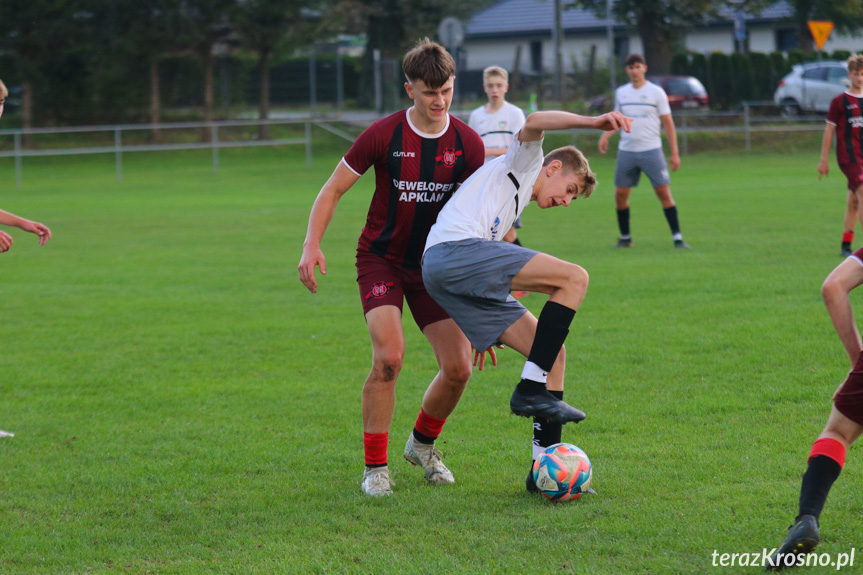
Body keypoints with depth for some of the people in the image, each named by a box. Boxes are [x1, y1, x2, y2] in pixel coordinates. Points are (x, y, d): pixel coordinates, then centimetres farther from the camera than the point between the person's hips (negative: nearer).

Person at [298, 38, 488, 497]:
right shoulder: (383, 135, -14)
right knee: (389, 357, -23)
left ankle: (422, 443, 25)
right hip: (381, 258, -3)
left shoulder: (467, 144, -6)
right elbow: (334, 189, -6)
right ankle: (375, 466, -7)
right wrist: (311, 246, -19)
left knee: (458, 368, -5)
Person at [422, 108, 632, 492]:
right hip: (453, 249, -9)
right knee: (574, 278, -15)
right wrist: (594, 123, -21)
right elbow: (532, 124, -8)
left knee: (553, 352, 5)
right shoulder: (524, 162, 14)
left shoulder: (516, 202, 37)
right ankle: (531, 390, -17)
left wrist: (489, 330, 35)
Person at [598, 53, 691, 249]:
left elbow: (668, 123, 1)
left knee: (663, 192, -9)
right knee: (620, 195, 2)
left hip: (651, 150, -4)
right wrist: (606, 134, 2)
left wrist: (674, 153, -3)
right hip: (626, 151, 4)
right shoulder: (621, 93, 9)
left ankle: (677, 238, -6)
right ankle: (625, 238, 17)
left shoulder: (656, 92, -1)